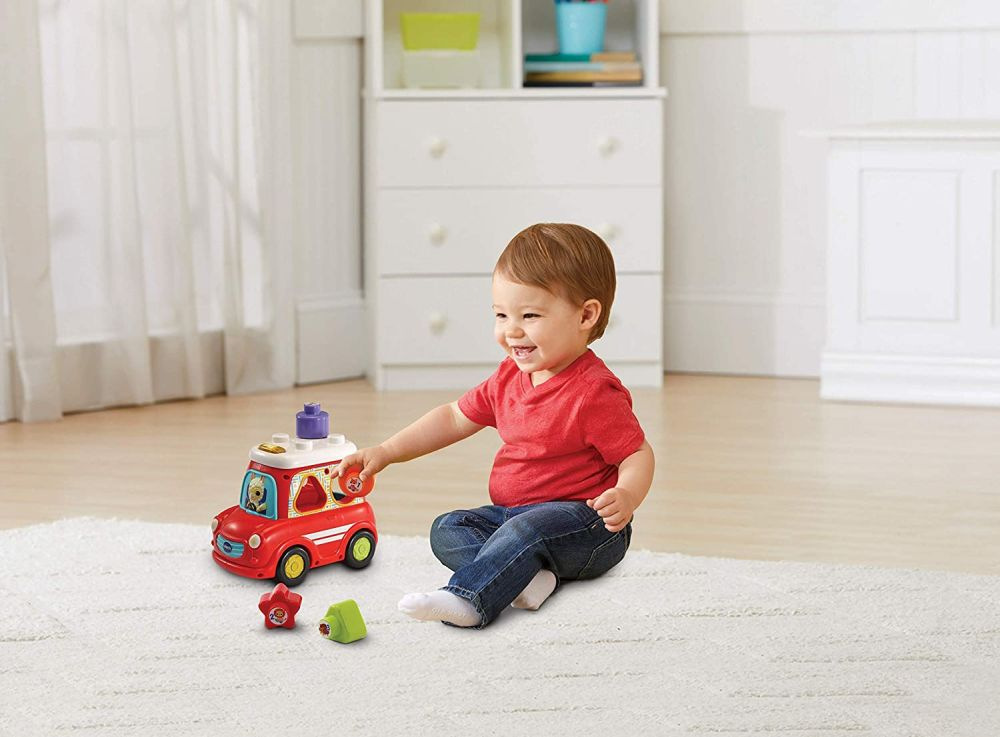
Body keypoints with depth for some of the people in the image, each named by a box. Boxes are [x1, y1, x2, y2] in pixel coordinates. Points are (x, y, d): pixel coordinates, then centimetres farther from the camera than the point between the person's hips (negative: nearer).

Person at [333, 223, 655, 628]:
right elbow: (455, 419, 17)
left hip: (586, 523, -9)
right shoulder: (510, 376, 8)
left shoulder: (594, 392, -17)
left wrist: (626, 496, -38)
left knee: (527, 529, -36)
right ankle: (527, 574, -28)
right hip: (510, 513, 9)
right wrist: (385, 453, 10)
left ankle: (468, 598, -49)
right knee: (446, 530, -7)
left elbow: (638, 454, -16)